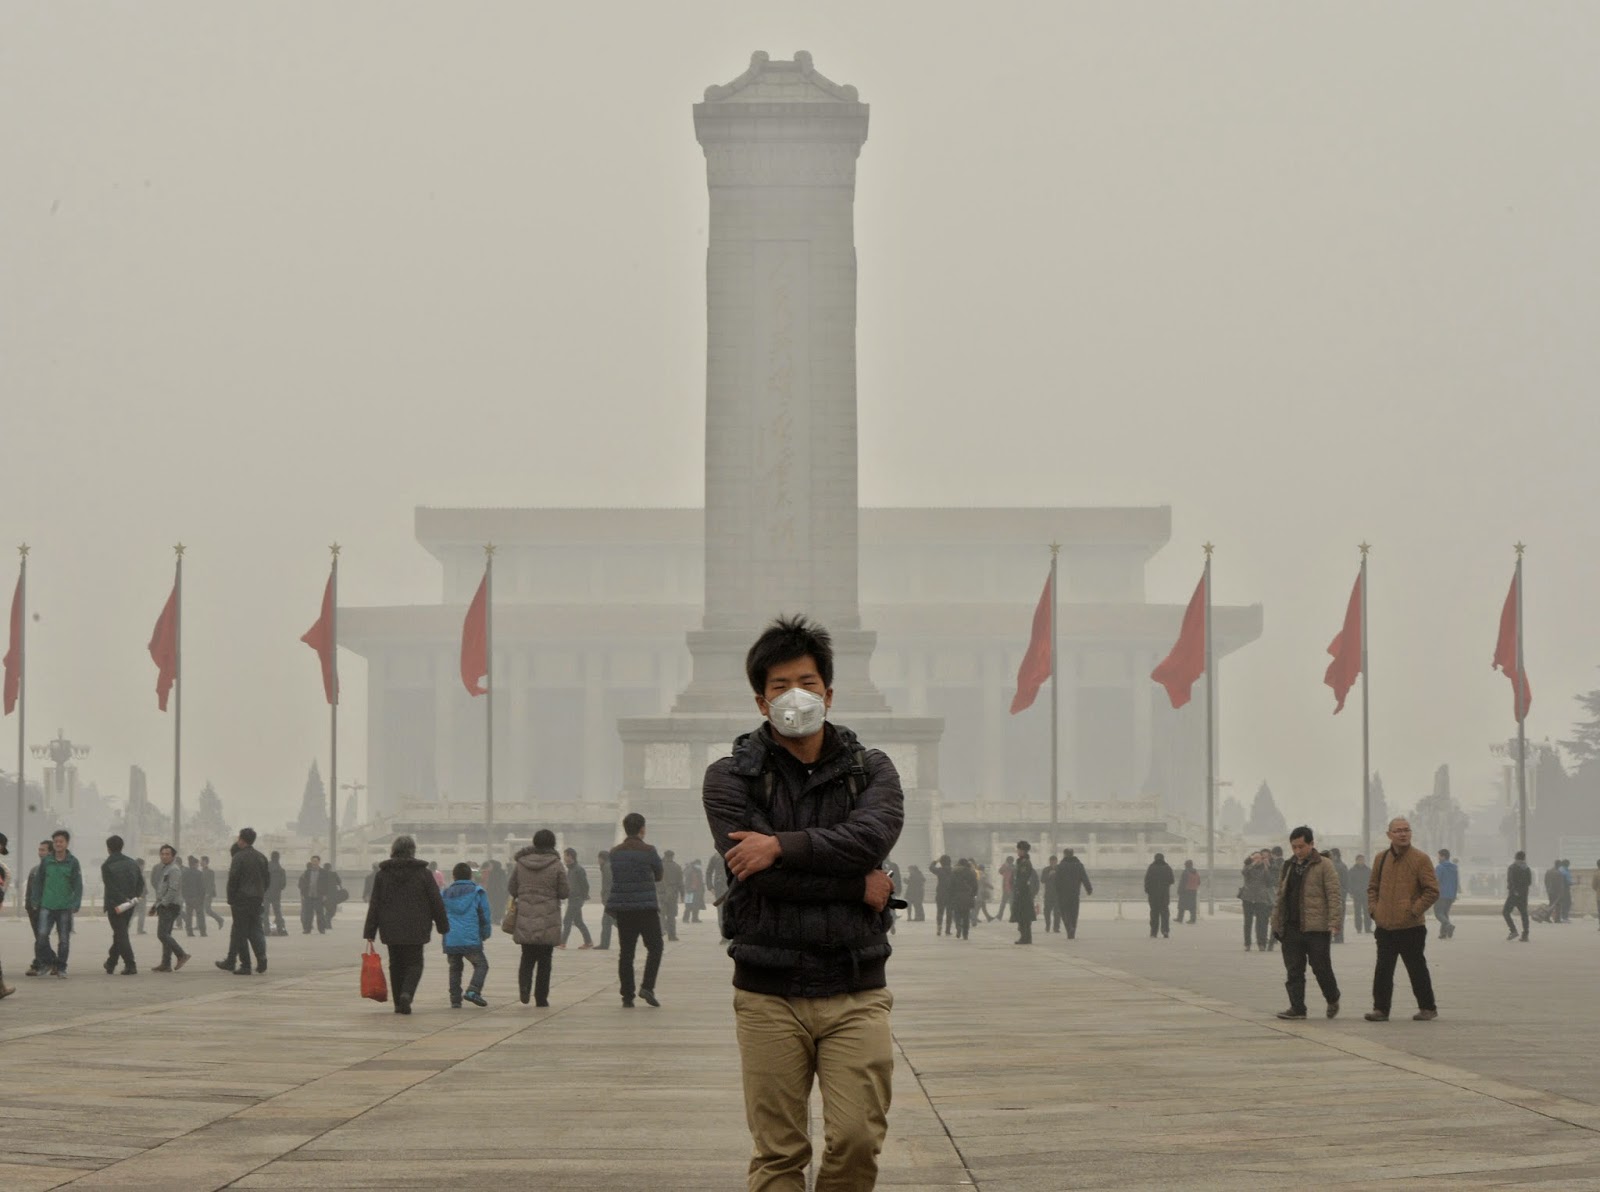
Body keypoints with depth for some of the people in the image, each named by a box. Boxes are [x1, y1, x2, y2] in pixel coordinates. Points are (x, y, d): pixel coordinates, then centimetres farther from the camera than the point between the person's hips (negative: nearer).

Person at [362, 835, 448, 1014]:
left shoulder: (383, 874, 2)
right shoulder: (424, 873, -2)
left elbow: (374, 905, 2)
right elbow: (436, 902, 1)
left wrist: (369, 932, 4)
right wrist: (443, 926, 11)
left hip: (391, 929, 2)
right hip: (415, 930, -2)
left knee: (396, 965, 12)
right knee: (414, 963, 5)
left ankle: (399, 1003, 10)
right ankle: (406, 993, -20)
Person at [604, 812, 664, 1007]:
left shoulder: (615, 852, 5)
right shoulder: (648, 851, -8)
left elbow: (615, 876, 10)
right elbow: (659, 874, 4)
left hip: (622, 908, 4)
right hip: (646, 908, -4)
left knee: (625, 952, 7)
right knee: (654, 947, 7)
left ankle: (627, 996, 6)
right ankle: (647, 986, -9)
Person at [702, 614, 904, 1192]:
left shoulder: (871, 770, 8)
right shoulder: (730, 777, 2)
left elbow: (871, 837, -14)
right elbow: (757, 872, -13)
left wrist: (780, 846, -19)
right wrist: (859, 887, -9)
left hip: (856, 992, 1)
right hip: (769, 994, -1)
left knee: (858, 1140, -5)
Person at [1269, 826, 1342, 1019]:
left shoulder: (1324, 865, -4)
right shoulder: (1289, 867, 16)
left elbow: (1335, 895, -9)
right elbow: (1280, 897, 20)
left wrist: (1334, 922, -17)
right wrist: (1276, 923, 15)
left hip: (1316, 929, -5)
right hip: (1291, 929, 6)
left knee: (1322, 968, 2)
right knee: (1294, 971, 2)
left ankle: (1333, 1001, 24)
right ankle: (1297, 1007, 6)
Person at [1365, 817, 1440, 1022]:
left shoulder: (1420, 859, -6)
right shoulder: (1381, 858, 9)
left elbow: (1432, 890, -7)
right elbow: (1372, 886, 19)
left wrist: (1415, 911, -12)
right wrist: (1373, 908, 4)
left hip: (1411, 927, -4)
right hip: (1385, 926, 4)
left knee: (1417, 970, 5)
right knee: (1383, 970, 3)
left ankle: (1427, 1008, 17)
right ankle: (1380, 1008, 8)